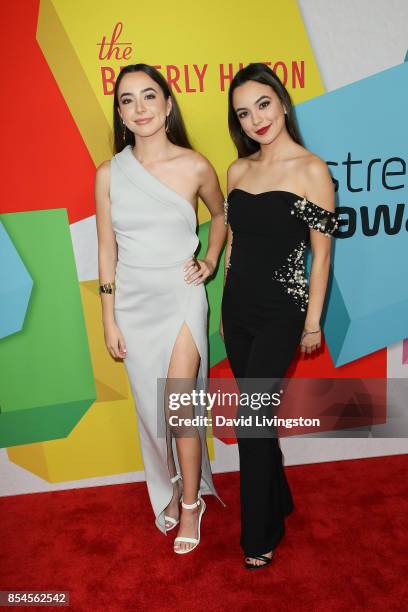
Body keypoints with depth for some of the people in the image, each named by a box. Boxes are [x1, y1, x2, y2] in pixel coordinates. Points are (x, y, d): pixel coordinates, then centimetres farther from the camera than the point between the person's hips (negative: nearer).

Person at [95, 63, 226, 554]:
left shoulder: (195, 167, -6)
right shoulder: (109, 174, -2)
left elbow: (220, 214, 15)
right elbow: (107, 249, 2)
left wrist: (211, 261, 2)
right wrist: (109, 320, 1)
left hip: (181, 299, -2)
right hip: (133, 303, 3)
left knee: (179, 406, -4)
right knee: (151, 409, 13)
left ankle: (191, 503, 21)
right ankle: (169, 490, 37)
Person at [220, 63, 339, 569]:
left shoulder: (311, 170, -9)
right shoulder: (237, 170, 7)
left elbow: (321, 253, -7)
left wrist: (313, 321, -7)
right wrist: (225, 307, 15)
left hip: (280, 310, -5)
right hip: (238, 307, 6)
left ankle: (259, 535, 19)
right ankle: (277, 501, 39)